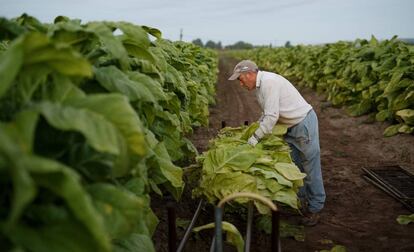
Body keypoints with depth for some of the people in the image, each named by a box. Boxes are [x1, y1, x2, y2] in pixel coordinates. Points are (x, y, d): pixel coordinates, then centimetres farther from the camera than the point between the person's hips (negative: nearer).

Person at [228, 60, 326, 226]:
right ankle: (302, 200, 30)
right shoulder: (260, 85, 8)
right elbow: (266, 113, 17)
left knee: (311, 167, 0)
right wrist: (255, 129, 8)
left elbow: (272, 116, -27)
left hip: (304, 123, -10)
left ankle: (315, 208, 11)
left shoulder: (269, 82, -23)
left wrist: (256, 137, -20)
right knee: (293, 166, 15)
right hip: (291, 126, 10)